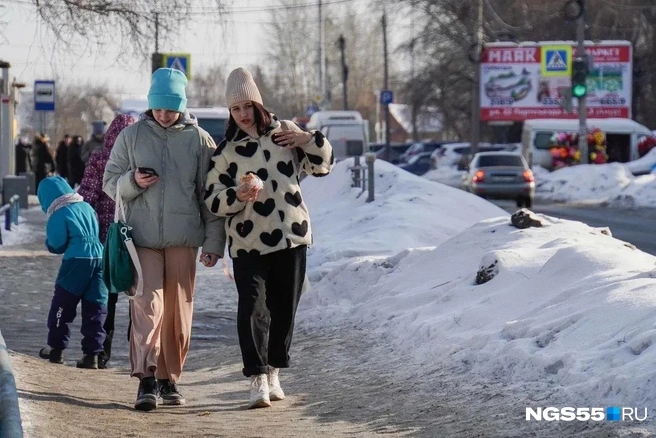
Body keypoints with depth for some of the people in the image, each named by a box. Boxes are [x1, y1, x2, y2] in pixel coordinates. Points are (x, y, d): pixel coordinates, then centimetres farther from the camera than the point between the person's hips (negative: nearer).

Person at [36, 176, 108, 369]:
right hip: (100, 257, 5)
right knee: (95, 307, 7)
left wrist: (49, 243, 18)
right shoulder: (87, 207, 15)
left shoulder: (58, 216, -3)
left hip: (77, 261, -5)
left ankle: (56, 347, 18)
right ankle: (92, 353, 5)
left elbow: (56, 245, -2)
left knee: (62, 304, 10)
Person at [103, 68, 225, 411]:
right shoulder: (131, 136, 6)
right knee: (147, 303, -14)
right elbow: (110, 182, 10)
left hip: (183, 237, 1)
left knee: (178, 311, 5)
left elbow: (210, 195, 7)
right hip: (143, 235, -1)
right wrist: (133, 182, -12)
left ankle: (169, 378, 16)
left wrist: (213, 241, 3)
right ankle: (146, 379, -20)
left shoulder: (198, 139, 5)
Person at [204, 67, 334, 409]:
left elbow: (323, 165, 11)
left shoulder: (284, 132, 6)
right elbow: (212, 200, -1)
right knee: (252, 307, -15)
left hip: (291, 237, 2)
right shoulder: (226, 151, 1)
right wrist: (238, 196, -21)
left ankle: (273, 373, 25)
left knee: (284, 309, 9)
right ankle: (257, 379, -14)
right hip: (247, 243, -2)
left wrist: (309, 140, -8)